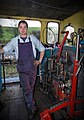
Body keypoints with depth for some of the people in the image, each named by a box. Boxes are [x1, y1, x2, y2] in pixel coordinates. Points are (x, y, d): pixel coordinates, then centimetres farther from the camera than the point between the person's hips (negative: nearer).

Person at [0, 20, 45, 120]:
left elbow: (42, 49, 9)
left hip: (32, 67, 1)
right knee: (26, 89, -1)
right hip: (22, 68, -1)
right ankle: (32, 108, 18)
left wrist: (39, 60, 5)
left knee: (31, 87, 15)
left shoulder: (33, 39, 0)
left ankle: (29, 104, 40)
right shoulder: (14, 41, 1)